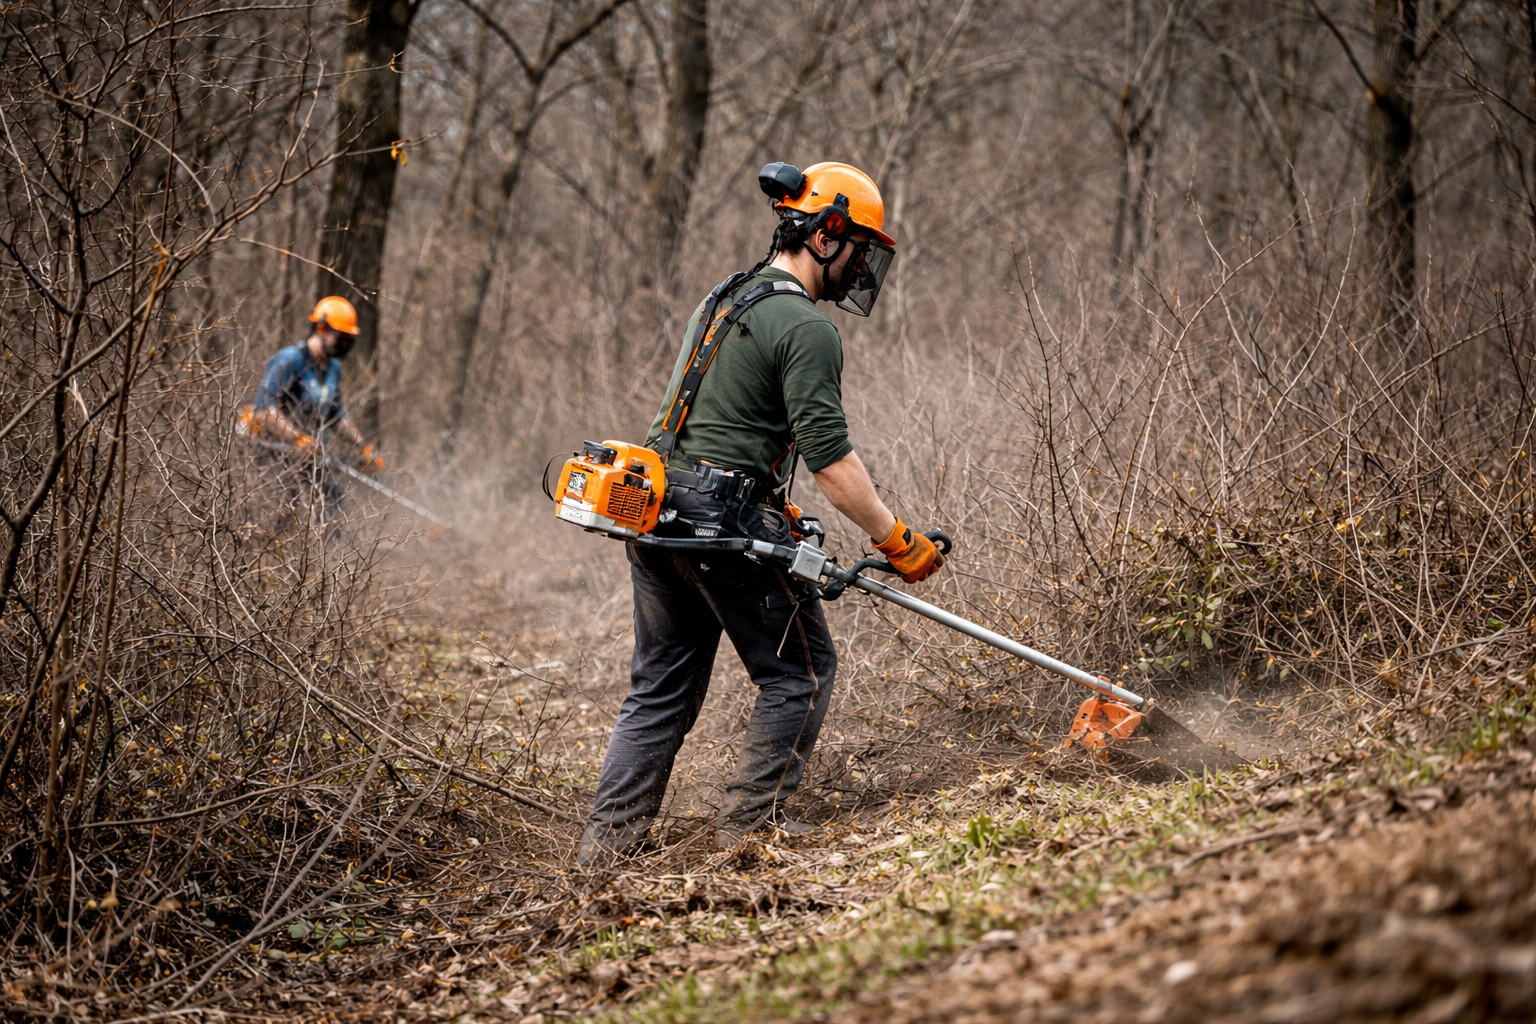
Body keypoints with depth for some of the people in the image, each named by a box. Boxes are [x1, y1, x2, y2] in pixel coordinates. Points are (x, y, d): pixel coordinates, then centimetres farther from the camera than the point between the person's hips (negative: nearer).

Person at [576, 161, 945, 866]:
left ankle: (610, 836, 13)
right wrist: (896, 540, -9)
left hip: (652, 509, 9)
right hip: (723, 521, -9)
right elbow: (829, 457, -16)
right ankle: (752, 819, 8)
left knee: (662, 683, 15)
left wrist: (775, 506, 28)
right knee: (801, 668, 6)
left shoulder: (724, 300, 19)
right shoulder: (806, 329, -12)